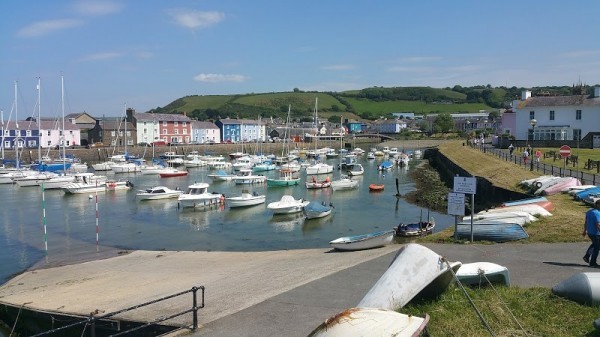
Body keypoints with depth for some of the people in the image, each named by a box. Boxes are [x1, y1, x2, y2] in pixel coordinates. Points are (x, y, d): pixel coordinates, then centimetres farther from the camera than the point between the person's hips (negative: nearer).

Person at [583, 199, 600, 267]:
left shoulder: (589, 212, 6)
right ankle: (592, 262, 14)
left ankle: (586, 256, 21)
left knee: (594, 244, 29)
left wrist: (585, 231, 21)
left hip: (589, 232, 8)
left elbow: (586, 222, 13)